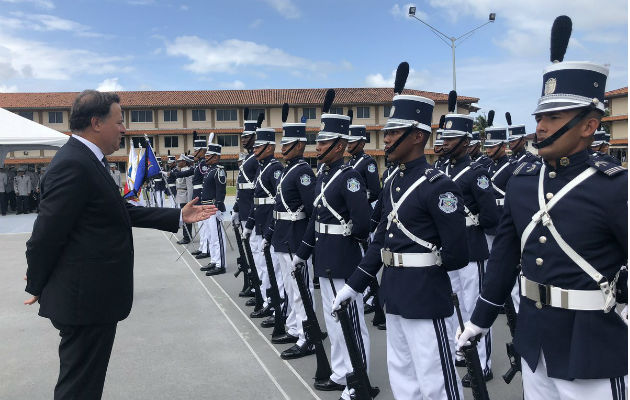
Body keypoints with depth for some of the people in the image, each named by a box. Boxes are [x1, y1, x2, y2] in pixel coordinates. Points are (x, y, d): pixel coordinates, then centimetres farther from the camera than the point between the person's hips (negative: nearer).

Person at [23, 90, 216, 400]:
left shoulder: (87, 161, 12)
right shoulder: (73, 165, -21)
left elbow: (123, 212, 14)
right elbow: (46, 235, -20)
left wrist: (178, 217, 11)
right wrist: (37, 287, -6)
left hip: (90, 296, 10)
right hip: (86, 299, -10)